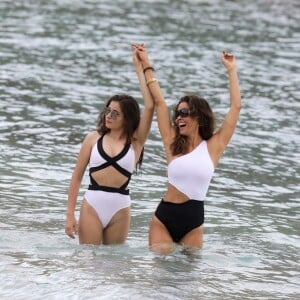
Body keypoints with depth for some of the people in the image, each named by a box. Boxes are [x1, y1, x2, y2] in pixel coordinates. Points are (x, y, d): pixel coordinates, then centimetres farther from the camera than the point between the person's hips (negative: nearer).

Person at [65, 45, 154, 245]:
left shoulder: (136, 141, 3)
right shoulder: (94, 138, 4)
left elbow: (150, 106, -8)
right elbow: (77, 176, 7)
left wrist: (140, 68, -6)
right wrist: (70, 214, 2)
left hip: (120, 209, 0)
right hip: (92, 206, 0)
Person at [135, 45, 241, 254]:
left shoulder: (213, 147, 2)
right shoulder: (173, 143, 5)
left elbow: (236, 107, 2)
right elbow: (159, 102, 9)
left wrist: (232, 70, 6)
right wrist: (147, 66, 12)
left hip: (193, 222, -1)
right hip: (164, 217, 1)